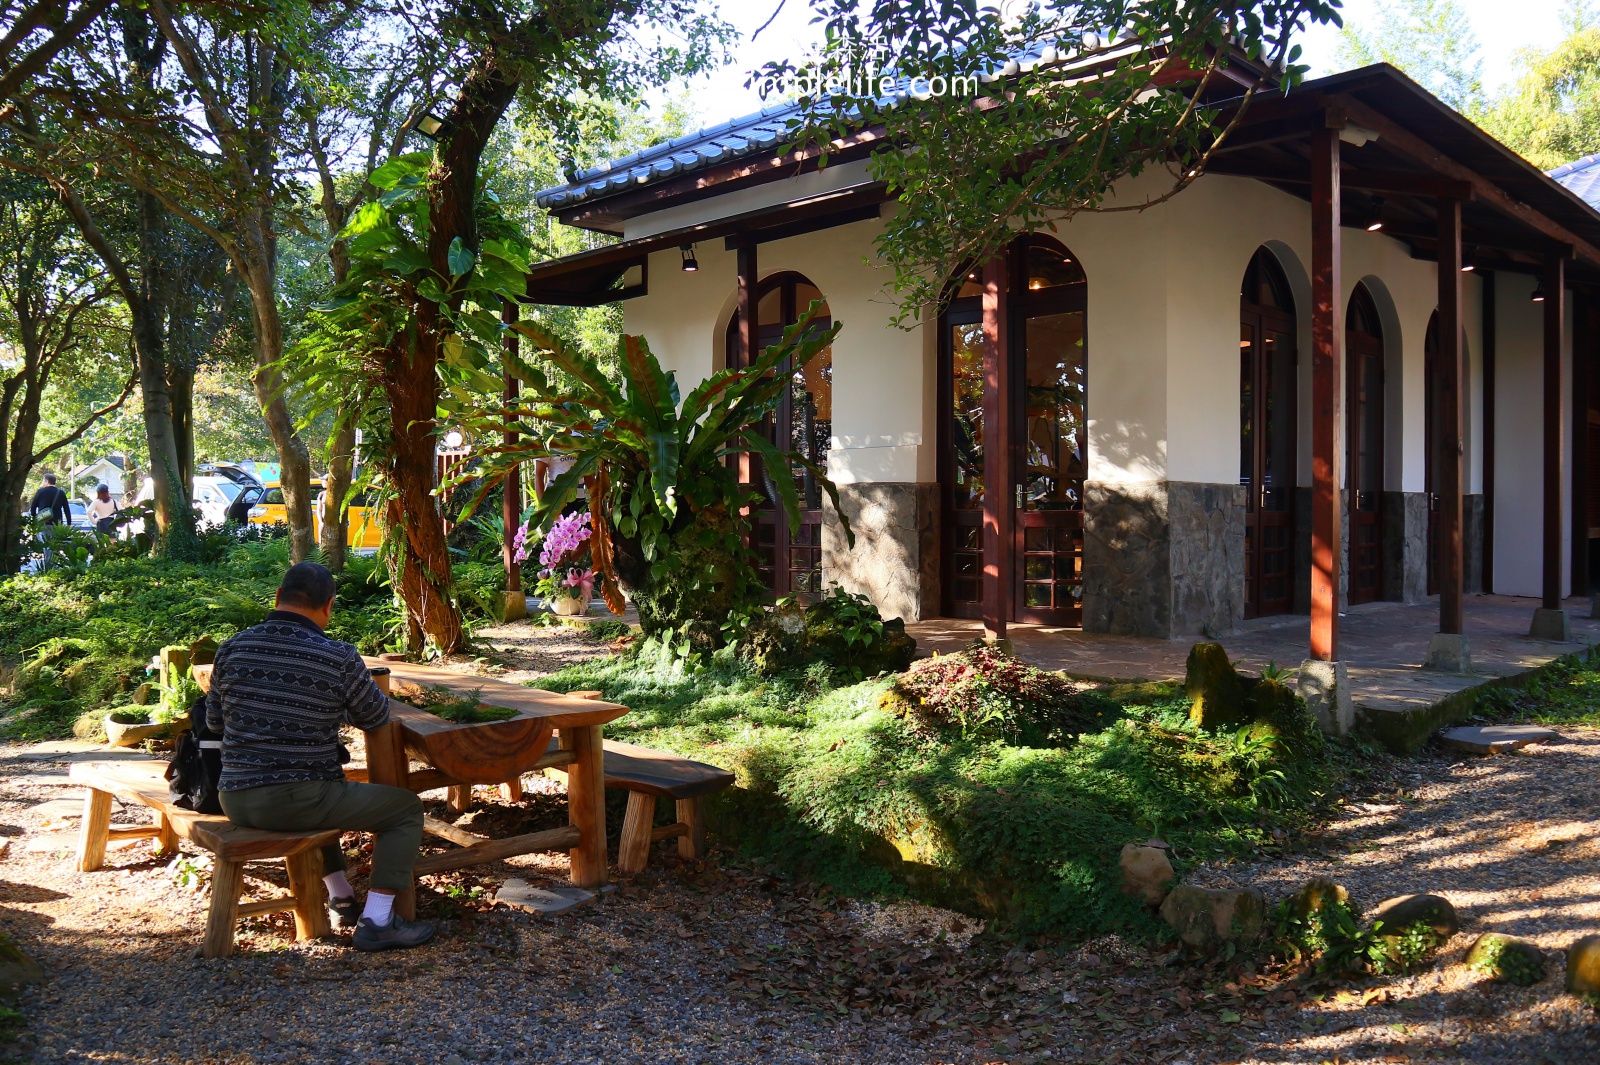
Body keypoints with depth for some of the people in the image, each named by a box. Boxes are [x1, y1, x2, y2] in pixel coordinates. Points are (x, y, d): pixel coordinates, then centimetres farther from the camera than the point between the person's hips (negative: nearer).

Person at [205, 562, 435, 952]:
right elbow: (374, 717, 4)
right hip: (297, 800, -6)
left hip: (236, 801, 7)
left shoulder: (232, 649, 2)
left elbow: (213, 721, 15)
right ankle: (377, 921, 1)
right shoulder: (339, 658, -12)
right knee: (407, 807, 9)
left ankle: (342, 897, 41)